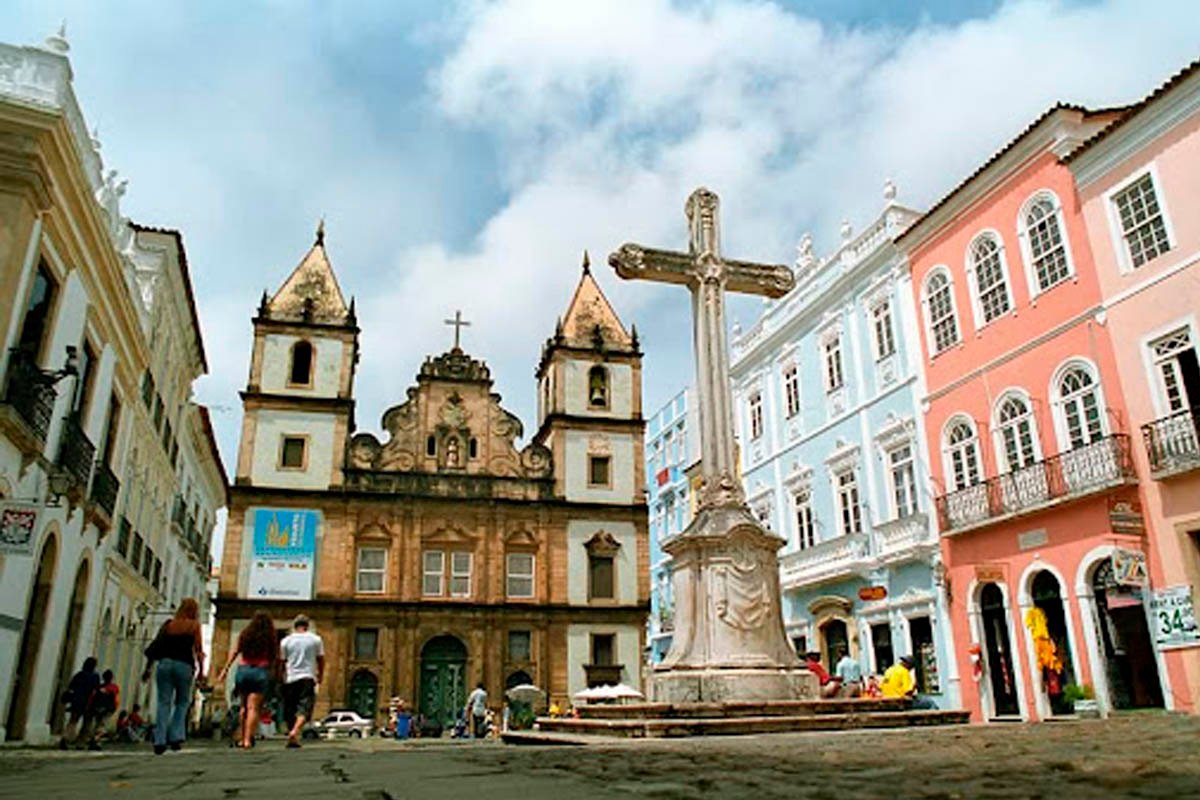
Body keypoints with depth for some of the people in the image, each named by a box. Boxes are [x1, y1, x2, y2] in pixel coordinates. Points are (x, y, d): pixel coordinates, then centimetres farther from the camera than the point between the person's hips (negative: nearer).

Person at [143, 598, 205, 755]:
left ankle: (160, 740, -4)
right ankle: (175, 737, 0)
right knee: (182, 702, 12)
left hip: (165, 663, 2)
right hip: (184, 665, -2)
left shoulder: (168, 624, 14)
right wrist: (201, 670, 0)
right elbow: (198, 650, -1)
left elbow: (154, 646, 12)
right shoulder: (194, 626, 6)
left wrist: (147, 668, 16)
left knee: (164, 702, 4)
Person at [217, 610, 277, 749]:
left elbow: (234, 653, 7)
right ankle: (248, 739, -10)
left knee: (244, 706, 15)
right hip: (260, 671, -3)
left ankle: (241, 738, 18)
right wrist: (269, 672, 11)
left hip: (243, 670, 3)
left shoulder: (245, 635, 9)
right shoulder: (270, 638, 2)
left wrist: (225, 670, 9)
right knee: (253, 707, -3)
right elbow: (273, 659, 1)